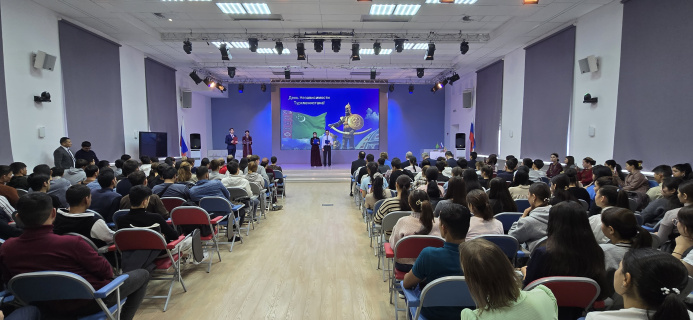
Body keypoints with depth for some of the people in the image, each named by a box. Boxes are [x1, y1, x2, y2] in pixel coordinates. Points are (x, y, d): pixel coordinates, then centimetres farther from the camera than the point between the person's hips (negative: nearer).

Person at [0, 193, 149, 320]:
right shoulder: (72, 243, -30)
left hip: (50, 307, 7)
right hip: (90, 302, -6)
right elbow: (106, 271, -18)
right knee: (142, 274, 13)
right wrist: (109, 271, 5)